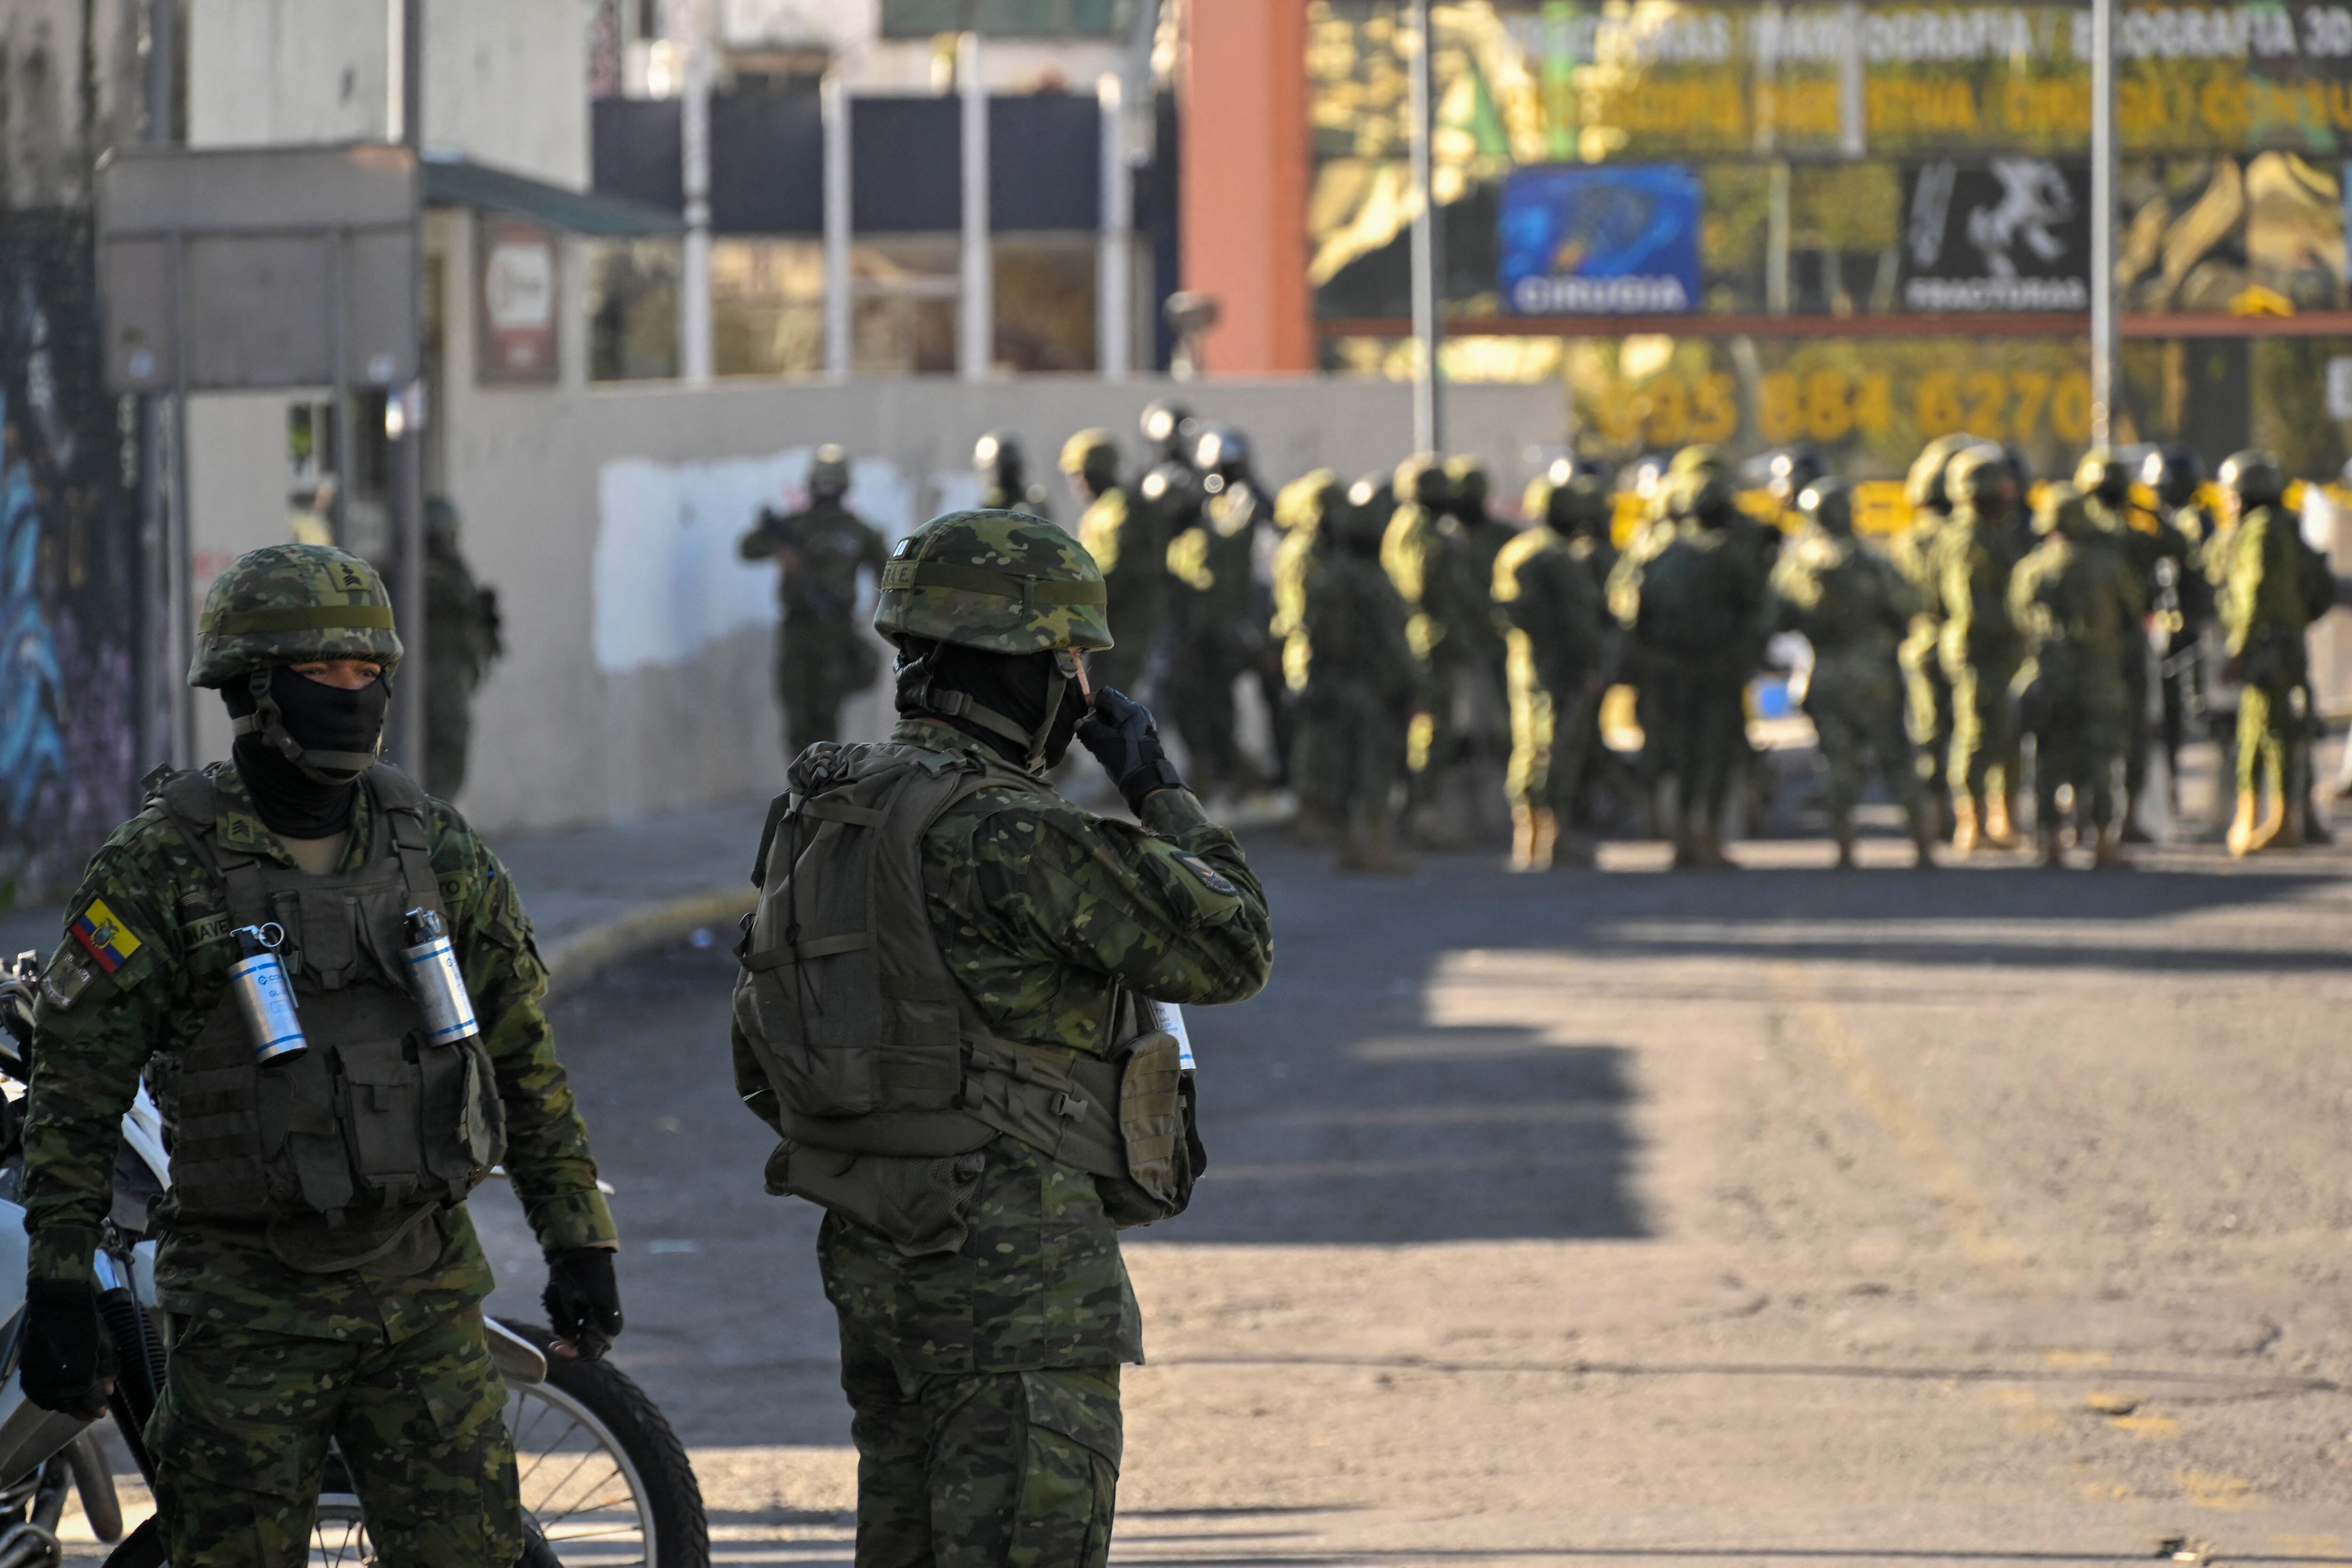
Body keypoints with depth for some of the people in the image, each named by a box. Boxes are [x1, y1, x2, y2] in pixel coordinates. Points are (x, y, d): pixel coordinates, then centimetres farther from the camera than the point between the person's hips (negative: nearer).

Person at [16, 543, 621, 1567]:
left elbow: (525, 1060, 13)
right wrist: (59, 1287, -8)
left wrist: (578, 1240, 9)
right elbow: (76, 1089, -4)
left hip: (425, 1286, 3)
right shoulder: (162, 867, -6)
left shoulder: (439, 851, 6)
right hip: (249, 1307, -3)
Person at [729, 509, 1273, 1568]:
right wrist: (1160, 793, 0)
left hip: (874, 1255, 9)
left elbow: (760, 1056, 17)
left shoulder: (825, 817, 10)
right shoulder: (1006, 834, -18)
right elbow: (1230, 951, -13)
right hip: (1014, 1272, -9)